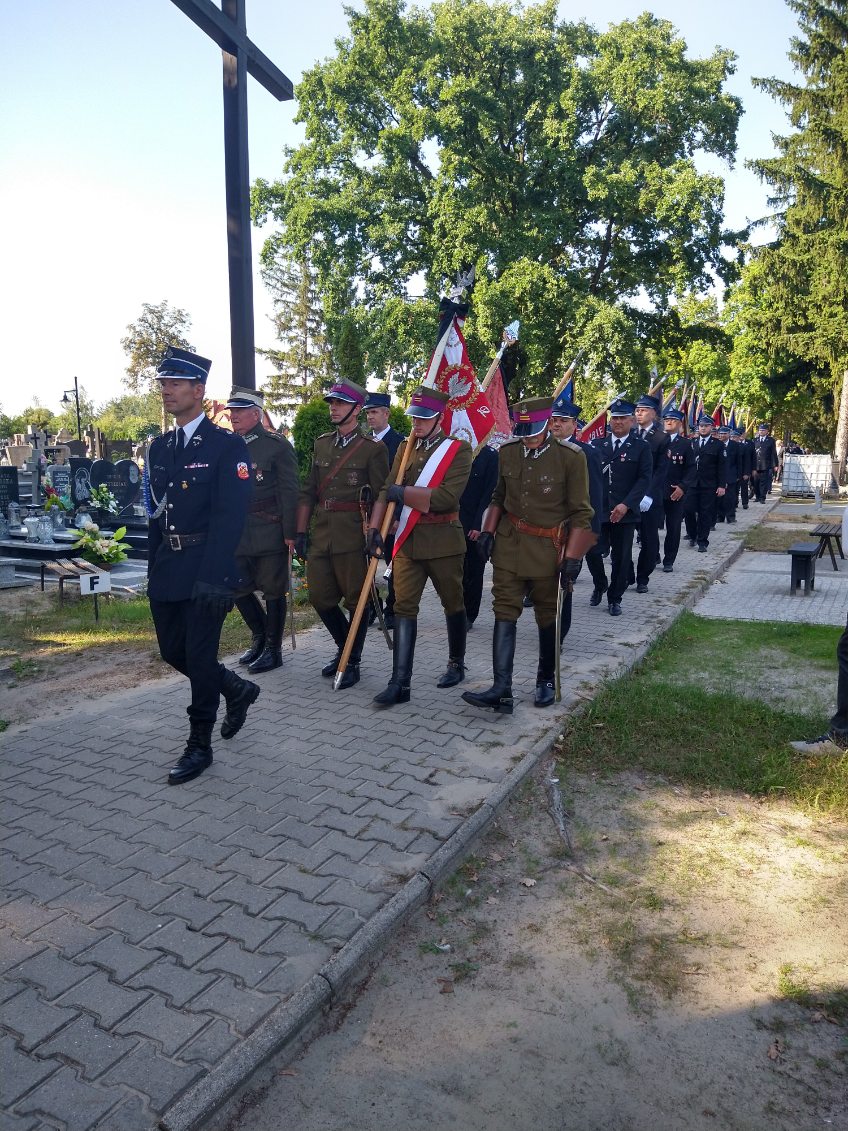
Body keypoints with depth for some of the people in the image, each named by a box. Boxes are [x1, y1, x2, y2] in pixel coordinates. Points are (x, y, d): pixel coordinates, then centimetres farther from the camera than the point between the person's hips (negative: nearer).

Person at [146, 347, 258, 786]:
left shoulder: (227, 446, -9)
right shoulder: (159, 447, 13)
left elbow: (230, 516, -16)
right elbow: (156, 514, 16)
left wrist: (213, 577, -23)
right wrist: (154, 570, 13)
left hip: (205, 569, -7)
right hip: (167, 568, 7)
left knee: (200, 655, -1)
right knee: (172, 651, 13)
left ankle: (200, 745, 15)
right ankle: (238, 690, 36)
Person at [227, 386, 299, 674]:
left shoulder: (277, 445, -6)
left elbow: (289, 492, -8)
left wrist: (290, 533, -13)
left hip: (269, 533, -6)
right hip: (237, 533, 6)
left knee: (273, 591, 2)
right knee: (238, 588, 10)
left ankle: (273, 649, 15)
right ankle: (259, 637, 30)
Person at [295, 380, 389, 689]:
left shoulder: (373, 449, -4)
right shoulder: (321, 444, 13)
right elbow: (309, 492, 14)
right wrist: (300, 532, 9)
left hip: (354, 538, -6)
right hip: (321, 535, 6)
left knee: (356, 601, 4)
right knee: (320, 597, 11)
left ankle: (353, 661, 18)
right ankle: (344, 647, 32)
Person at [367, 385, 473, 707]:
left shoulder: (459, 449, -7)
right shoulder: (405, 448, 10)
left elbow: (447, 497, -20)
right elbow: (387, 492, 6)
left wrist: (403, 492, -14)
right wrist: (374, 529, -7)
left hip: (443, 541, -4)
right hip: (407, 540, 4)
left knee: (453, 604, 12)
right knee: (404, 607, -1)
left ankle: (457, 664, 33)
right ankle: (400, 683, 0)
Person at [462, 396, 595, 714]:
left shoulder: (571, 457, -13)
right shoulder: (507, 452, 0)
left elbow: (580, 512, -10)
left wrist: (573, 556, -14)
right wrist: (488, 531, 4)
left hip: (548, 548, -3)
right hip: (509, 544, 4)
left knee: (548, 617, 10)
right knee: (504, 612, -2)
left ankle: (546, 681, 28)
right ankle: (501, 689, -1)